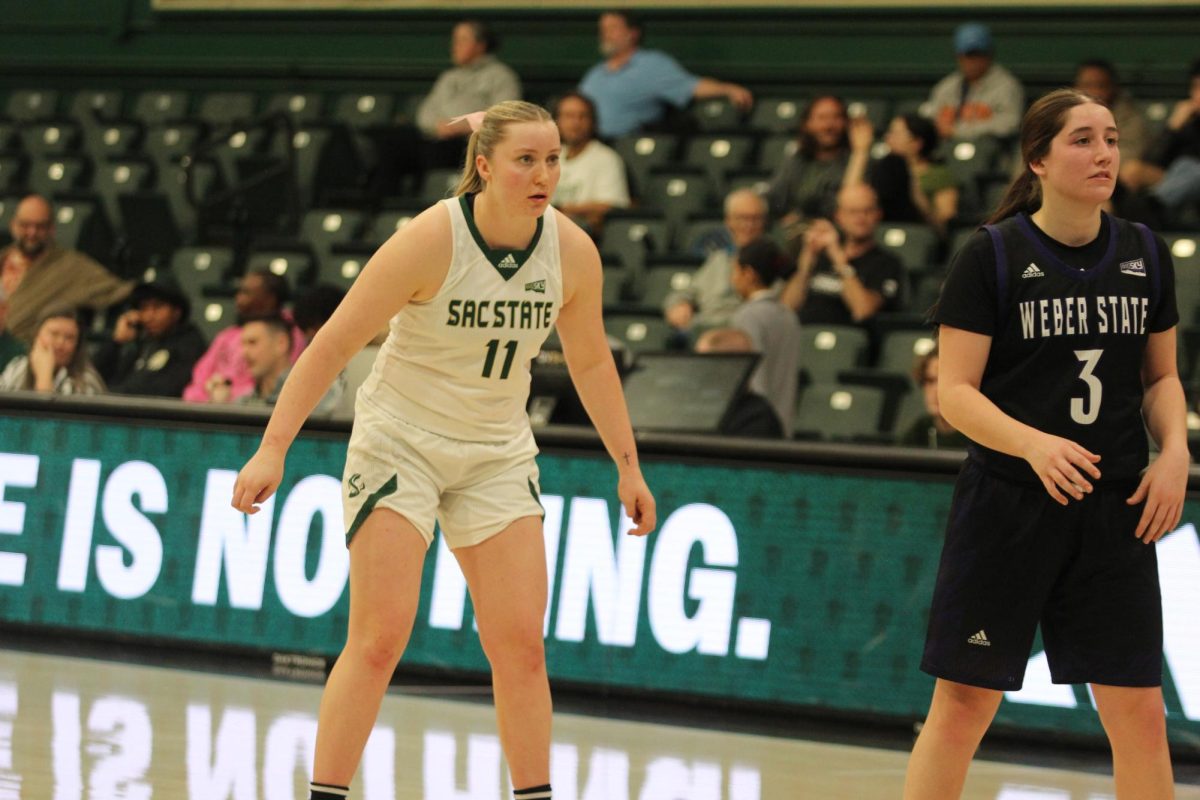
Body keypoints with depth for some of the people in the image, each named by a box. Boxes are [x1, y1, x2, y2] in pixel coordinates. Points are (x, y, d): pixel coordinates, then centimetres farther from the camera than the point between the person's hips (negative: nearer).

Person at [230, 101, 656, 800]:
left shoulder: (572, 251, -8)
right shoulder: (431, 240, -22)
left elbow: (591, 361, 9)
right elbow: (335, 344, -19)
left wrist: (628, 466, 11)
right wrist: (273, 449, -23)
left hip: (497, 454, 4)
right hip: (400, 444, -4)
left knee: (520, 644, -2)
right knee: (380, 637, -11)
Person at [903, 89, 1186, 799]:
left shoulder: (1147, 256, 6)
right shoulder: (993, 255, -6)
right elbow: (955, 391, -9)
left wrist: (1175, 451, -4)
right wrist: (1036, 445, -25)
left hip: (1115, 511, 3)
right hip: (1007, 503, -3)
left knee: (1139, 711, 3)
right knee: (964, 704, 2)